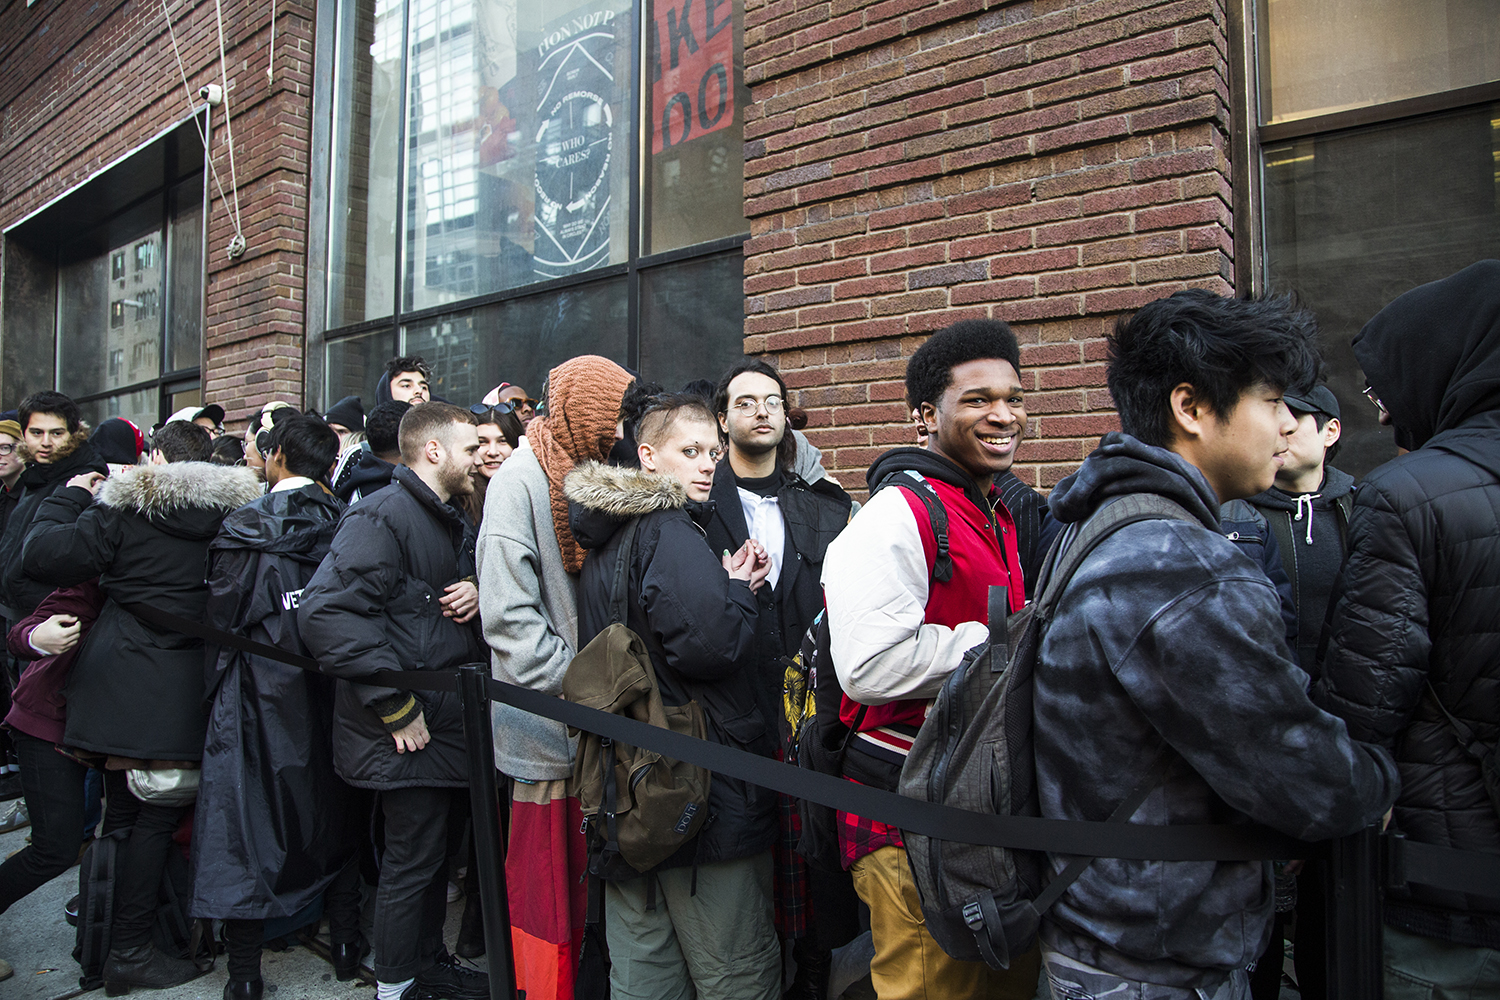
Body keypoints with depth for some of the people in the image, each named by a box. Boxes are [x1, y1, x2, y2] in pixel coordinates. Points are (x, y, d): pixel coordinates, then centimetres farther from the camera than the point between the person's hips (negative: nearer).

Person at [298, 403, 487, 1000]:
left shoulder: (455, 523, 16)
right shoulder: (383, 516, -16)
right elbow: (326, 612, -26)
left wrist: (479, 594, 0)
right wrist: (394, 706, -23)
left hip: (447, 720, 9)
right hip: (411, 728, -9)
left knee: (433, 850, 20)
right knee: (412, 857, 4)